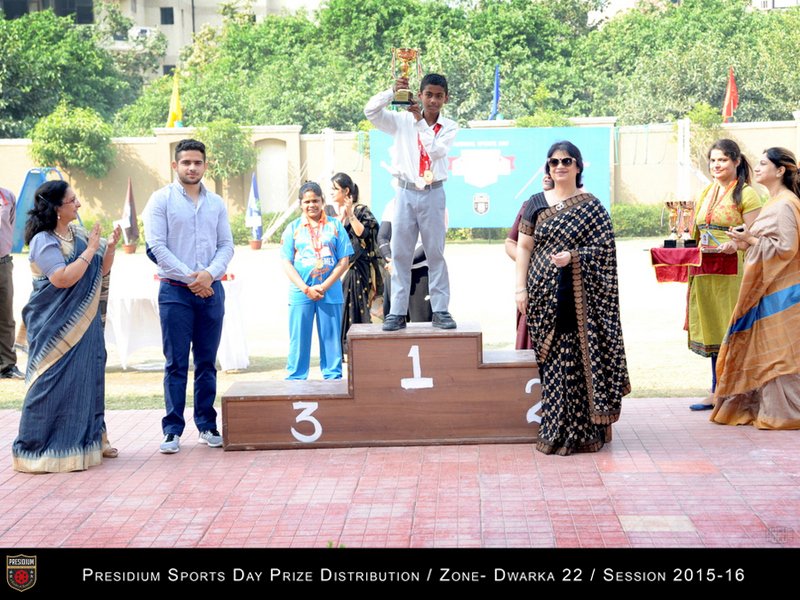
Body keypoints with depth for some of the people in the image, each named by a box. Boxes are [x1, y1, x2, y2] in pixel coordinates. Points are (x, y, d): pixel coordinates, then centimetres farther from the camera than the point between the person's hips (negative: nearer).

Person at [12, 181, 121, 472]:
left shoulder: (78, 234, 10)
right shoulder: (43, 241, -14)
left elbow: (101, 270, 16)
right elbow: (62, 278, -25)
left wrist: (110, 247, -2)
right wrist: (90, 250, -20)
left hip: (84, 323, 8)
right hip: (56, 326, -8)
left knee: (88, 377, 11)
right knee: (54, 382, -6)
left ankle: (89, 439, 22)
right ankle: (42, 448, 3)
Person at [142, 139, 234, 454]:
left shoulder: (216, 203, 12)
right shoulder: (161, 200, 0)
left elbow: (227, 245, 10)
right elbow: (156, 246, -6)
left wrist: (209, 273, -9)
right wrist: (189, 278, -11)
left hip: (211, 289, 4)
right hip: (175, 290, -3)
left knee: (207, 362, 8)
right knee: (176, 363, -3)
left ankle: (207, 425, 16)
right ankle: (172, 430, 2)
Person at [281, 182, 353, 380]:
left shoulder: (335, 226, 6)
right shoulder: (293, 228, 7)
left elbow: (344, 260, 2)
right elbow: (287, 263, 2)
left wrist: (324, 287, -8)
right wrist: (306, 289, -9)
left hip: (330, 293, 0)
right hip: (300, 294, 0)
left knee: (331, 339, 3)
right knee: (299, 340, 2)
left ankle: (333, 377, 13)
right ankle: (295, 379, 11)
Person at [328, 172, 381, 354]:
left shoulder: (360, 210, 2)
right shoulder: (328, 211, 12)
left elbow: (363, 233, -11)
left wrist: (350, 215, -15)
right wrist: (340, 217, -11)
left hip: (356, 268, -3)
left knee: (354, 306, -6)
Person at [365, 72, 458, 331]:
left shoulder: (449, 127, 3)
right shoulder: (403, 121, 4)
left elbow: (436, 150, -14)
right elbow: (371, 111, -6)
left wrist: (420, 120, -15)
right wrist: (392, 91, -17)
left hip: (432, 194, 0)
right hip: (405, 193, 1)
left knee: (436, 254, 4)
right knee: (400, 255, 2)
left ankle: (440, 310, 9)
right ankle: (397, 312, 5)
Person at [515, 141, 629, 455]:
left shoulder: (591, 206, 4)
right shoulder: (536, 204, 10)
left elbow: (605, 248, -1)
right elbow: (523, 248, 9)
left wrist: (573, 257, -16)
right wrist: (521, 289, 2)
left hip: (581, 297, -1)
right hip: (545, 295, 2)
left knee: (580, 359, -3)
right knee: (553, 363, 1)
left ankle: (582, 432, 6)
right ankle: (556, 433, 7)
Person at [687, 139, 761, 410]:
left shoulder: (746, 194, -3)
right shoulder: (706, 194, 18)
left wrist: (736, 244, -27)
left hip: (734, 269, -7)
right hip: (705, 270, 7)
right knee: (713, 329, 9)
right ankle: (717, 392, 16)